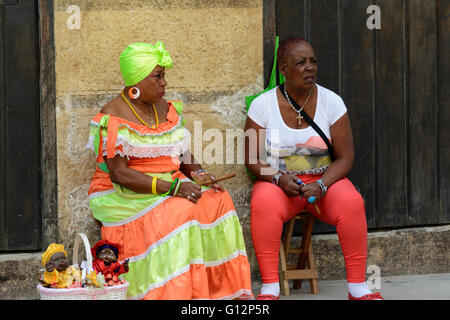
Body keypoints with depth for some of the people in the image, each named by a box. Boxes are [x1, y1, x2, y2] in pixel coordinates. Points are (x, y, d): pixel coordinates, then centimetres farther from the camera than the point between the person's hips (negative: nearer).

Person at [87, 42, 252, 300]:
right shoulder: (113, 118, -10)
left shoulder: (166, 109, 14)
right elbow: (119, 173, -18)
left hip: (172, 186, 7)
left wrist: (198, 173, -3)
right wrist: (170, 187, -25)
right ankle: (172, 292, -35)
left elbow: (182, 154, 21)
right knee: (176, 212, -34)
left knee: (217, 200, -18)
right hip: (123, 196, -7)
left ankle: (222, 287, -17)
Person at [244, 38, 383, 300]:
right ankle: (269, 289, -29)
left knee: (351, 202, -31)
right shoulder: (263, 105, -3)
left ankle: (358, 288, -22)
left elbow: (345, 158, -3)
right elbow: (253, 159, 0)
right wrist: (279, 178, -21)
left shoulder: (331, 102, -2)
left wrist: (320, 186, -20)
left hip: (325, 180, 1)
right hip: (279, 182, -1)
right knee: (264, 203, -35)